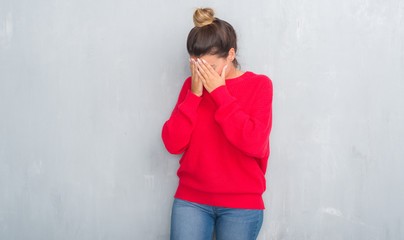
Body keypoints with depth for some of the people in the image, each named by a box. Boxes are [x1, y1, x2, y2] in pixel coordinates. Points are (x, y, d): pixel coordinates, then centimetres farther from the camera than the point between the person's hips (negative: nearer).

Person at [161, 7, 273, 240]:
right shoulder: (192, 85, 5)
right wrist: (194, 94, -11)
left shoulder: (259, 84, -3)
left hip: (241, 204, -2)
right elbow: (173, 144, -3)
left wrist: (219, 93, -15)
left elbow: (255, 144, -16)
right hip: (191, 200, 2)